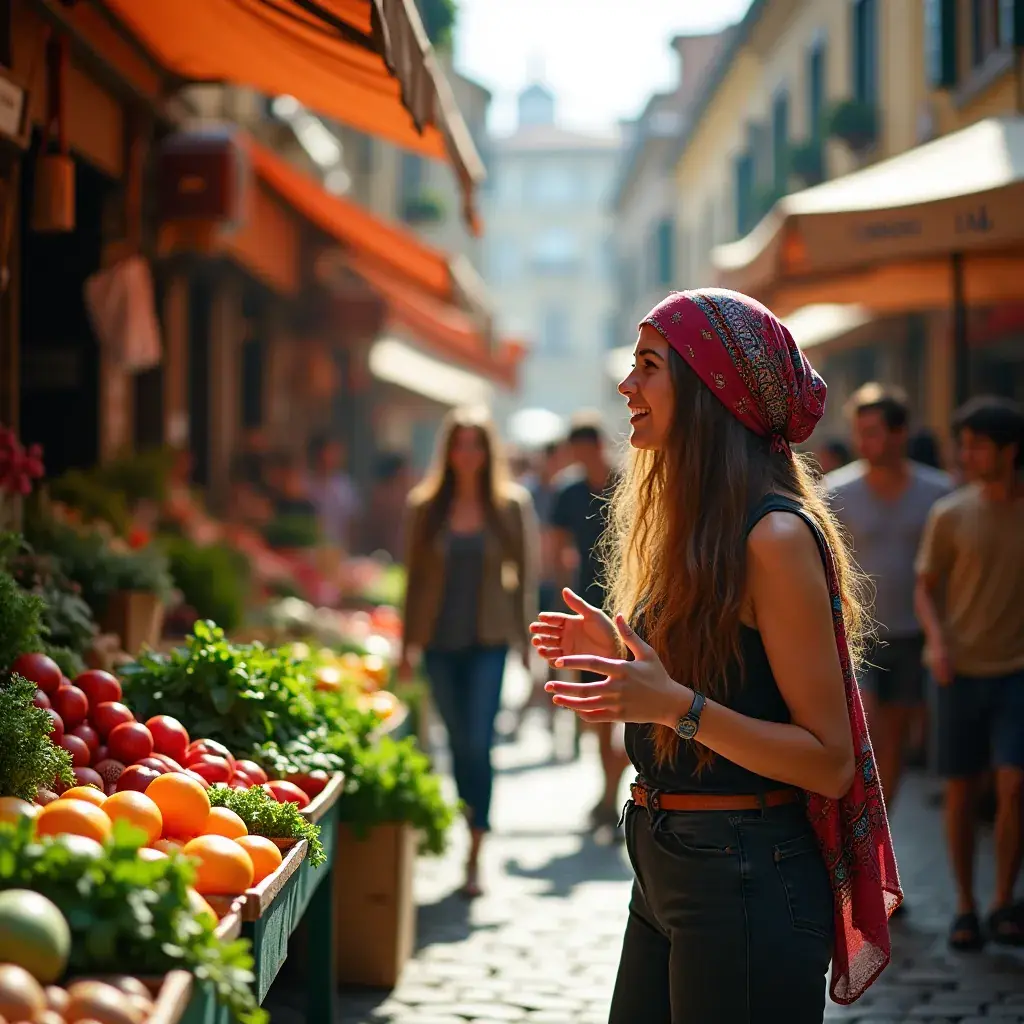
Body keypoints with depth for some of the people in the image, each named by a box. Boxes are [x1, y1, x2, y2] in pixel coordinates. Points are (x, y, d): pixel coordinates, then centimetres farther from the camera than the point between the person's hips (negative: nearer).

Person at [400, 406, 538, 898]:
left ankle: (474, 857, -9)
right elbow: (415, 576, 9)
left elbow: (525, 572, 4)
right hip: (440, 640, 2)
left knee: (479, 744, -11)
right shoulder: (426, 505, 5)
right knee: (459, 744, 8)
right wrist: (407, 643, 8)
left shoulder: (512, 504, 2)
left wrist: (526, 636, 0)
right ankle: (468, 832, 22)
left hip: (489, 640, -2)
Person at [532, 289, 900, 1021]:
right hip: (667, 868, 9)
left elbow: (830, 762, -19)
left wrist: (678, 705, -28)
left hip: (747, 882, -9)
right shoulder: (699, 528, 11)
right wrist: (617, 654, 14)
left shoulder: (775, 537, -17)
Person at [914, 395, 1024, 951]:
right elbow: (926, 588, 5)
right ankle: (965, 908, 17)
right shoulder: (950, 515, -1)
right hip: (961, 670, 1)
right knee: (960, 790, 4)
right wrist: (936, 642, -12)